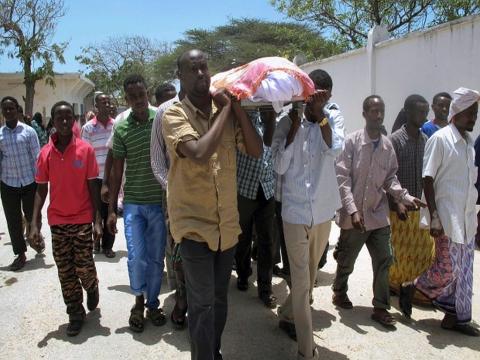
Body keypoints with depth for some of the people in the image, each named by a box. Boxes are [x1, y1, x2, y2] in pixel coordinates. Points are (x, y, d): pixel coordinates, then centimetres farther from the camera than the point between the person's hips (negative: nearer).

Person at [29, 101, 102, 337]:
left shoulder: (85, 149, -7)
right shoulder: (45, 153, -1)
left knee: (84, 267, -1)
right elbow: (41, 190, 3)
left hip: (82, 219, -2)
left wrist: (98, 221, -8)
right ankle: (75, 313, 24)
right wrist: (34, 224, -3)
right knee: (65, 270, 8)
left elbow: (93, 187, -4)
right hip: (57, 221, 2)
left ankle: (92, 287, 33)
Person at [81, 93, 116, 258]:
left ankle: (107, 245, 18)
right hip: (96, 177, -1)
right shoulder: (88, 128, -1)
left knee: (111, 211, 6)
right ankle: (96, 241, 27)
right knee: (97, 211, 8)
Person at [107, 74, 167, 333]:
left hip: (160, 202, 0)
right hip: (133, 203, 0)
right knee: (136, 258, -4)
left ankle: (152, 303, 30)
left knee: (156, 258, 9)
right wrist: (111, 209, 3)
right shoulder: (121, 128, 0)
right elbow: (117, 170, 4)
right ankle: (139, 299, 24)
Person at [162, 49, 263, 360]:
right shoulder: (174, 114, -10)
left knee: (220, 298, 19)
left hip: (228, 223, 5)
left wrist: (236, 107, -8)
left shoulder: (227, 112, 6)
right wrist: (225, 110, -16)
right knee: (202, 303, 0)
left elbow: (256, 151, -3)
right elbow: (199, 153, -27)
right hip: (194, 223, -5)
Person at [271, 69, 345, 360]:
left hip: (323, 210, 3)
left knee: (310, 273, 20)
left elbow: (334, 149, -19)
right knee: (301, 280, -2)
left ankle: (288, 315, 45)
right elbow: (279, 166, -13)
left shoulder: (333, 117, 0)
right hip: (296, 211, -3)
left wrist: (320, 112, -17)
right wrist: (295, 125, -15)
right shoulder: (287, 122, -4)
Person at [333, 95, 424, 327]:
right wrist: (353, 210, -21)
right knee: (347, 260, 14)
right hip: (354, 216, -4)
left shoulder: (388, 146, 3)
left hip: (378, 215, 4)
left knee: (384, 261, 6)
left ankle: (380, 307, 20)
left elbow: (391, 179, 9)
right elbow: (342, 178, -14)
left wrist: (406, 197, -8)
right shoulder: (352, 142, -11)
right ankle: (339, 291, 40)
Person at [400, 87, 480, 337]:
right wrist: (434, 217, -17)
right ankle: (410, 287, 19)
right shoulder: (440, 139, -9)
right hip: (447, 217, -7)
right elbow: (427, 180, -12)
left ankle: (454, 317, 22)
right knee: (447, 269, -5)